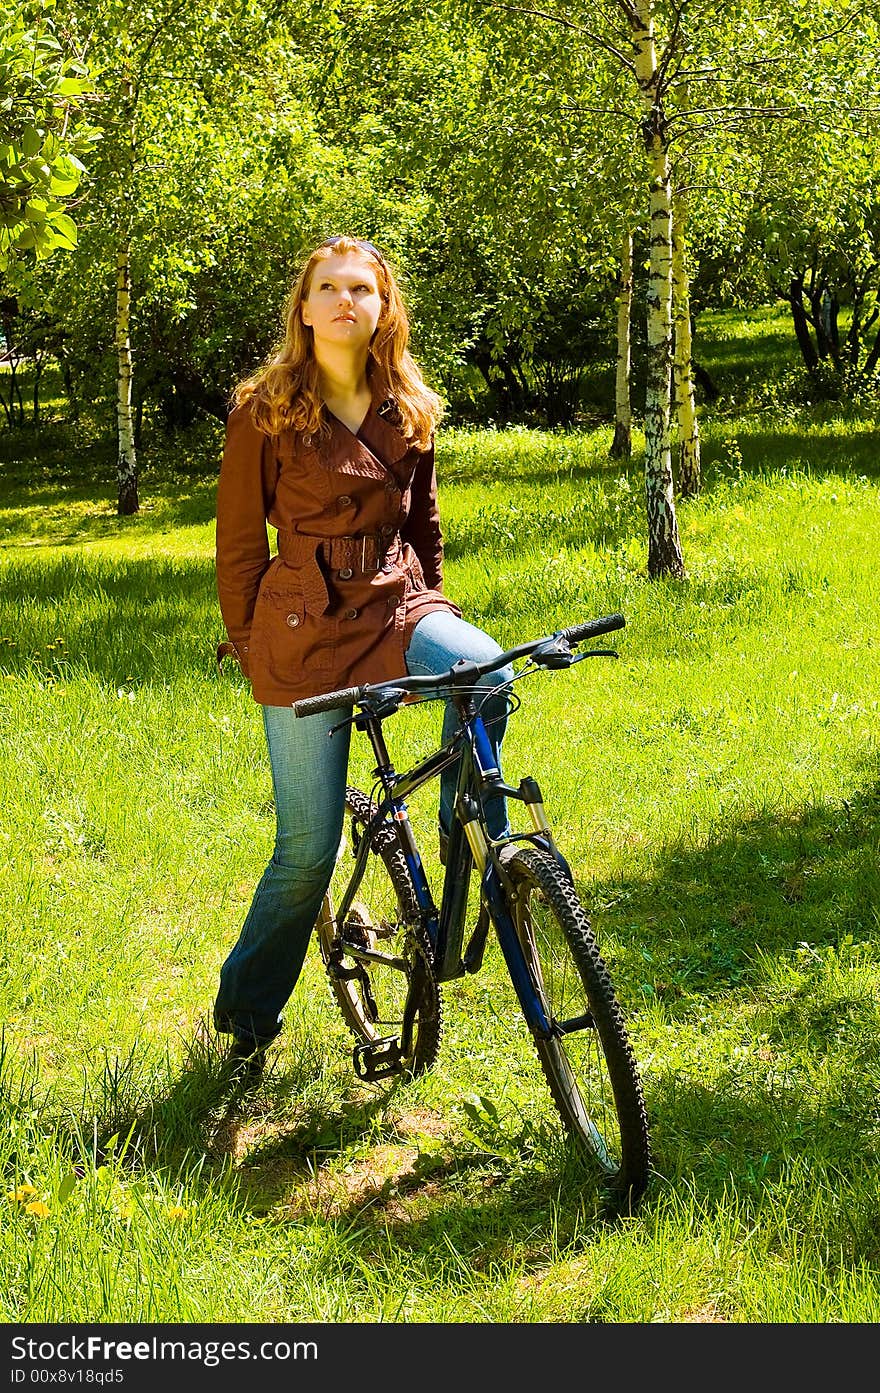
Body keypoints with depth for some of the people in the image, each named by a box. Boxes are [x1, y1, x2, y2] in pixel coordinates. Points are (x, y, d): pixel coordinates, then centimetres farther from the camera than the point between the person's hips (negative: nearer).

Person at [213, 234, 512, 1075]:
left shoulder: (407, 413, 7)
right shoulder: (264, 411, -3)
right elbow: (239, 540, 1)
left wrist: (430, 614, 16)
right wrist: (249, 647, 1)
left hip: (395, 603, 3)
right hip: (305, 626, -3)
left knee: (488, 673, -32)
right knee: (308, 846, -3)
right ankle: (244, 1015, 19)